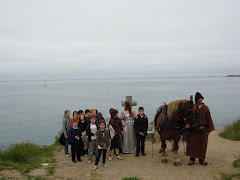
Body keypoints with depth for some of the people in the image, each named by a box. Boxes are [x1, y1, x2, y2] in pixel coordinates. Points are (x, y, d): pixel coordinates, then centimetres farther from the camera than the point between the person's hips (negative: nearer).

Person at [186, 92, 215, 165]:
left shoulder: (205, 108, 0)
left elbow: (209, 119, 4)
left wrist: (209, 130, 0)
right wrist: (188, 124, -27)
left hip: (203, 129, 1)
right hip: (193, 129, -1)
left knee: (202, 145, 8)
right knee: (192, 144, 2)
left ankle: (201, 159, 22)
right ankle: (192, 158, 16)